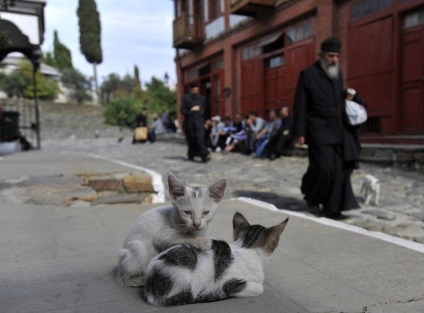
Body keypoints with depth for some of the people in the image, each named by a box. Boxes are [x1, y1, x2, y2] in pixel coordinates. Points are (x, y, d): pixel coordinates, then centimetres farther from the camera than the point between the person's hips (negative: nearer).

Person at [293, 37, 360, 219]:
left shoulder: (338, 73, 15)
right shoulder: (308, 74, -3)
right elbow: (300, 106, -6)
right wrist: (300, 133, -10)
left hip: (340, 131, 6)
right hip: (319, 131, -6)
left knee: (340, 168, 0)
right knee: (324, 166, -11)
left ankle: (332, 207, 12)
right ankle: (311, 194, 18)